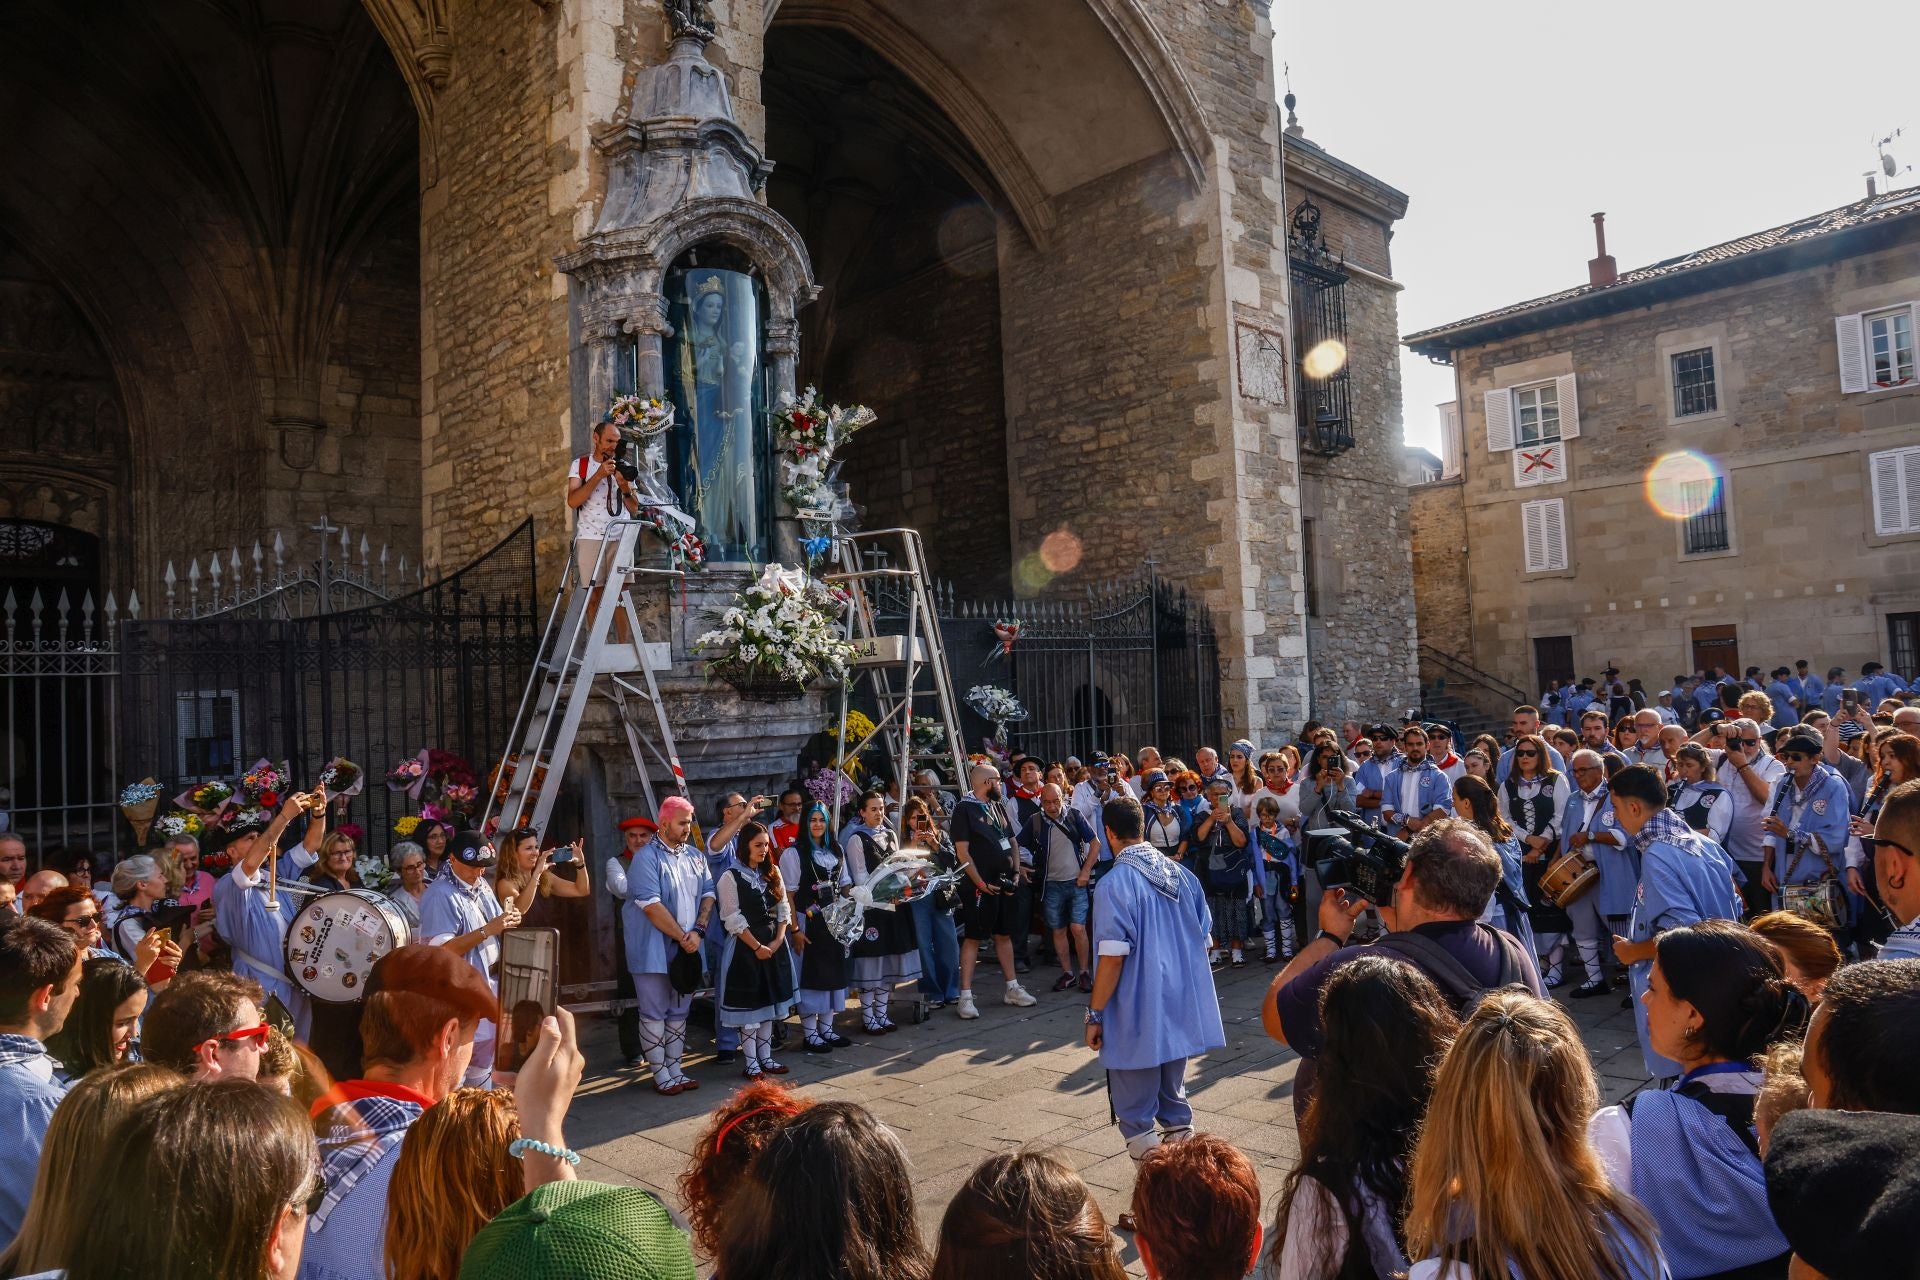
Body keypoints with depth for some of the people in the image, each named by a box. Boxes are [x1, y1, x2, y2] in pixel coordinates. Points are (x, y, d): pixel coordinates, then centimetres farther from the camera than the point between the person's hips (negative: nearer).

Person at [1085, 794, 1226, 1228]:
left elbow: (1112, 958, -20)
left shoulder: (1114, 885, -18)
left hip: (1137, 1021, -7)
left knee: (1136, 1118, 7)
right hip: (1183, 1012, 7)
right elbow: (1205, 941, 8)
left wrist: (1095, 1015, -9)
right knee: (1174, 1103, 21)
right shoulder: (1183, 875, 2)